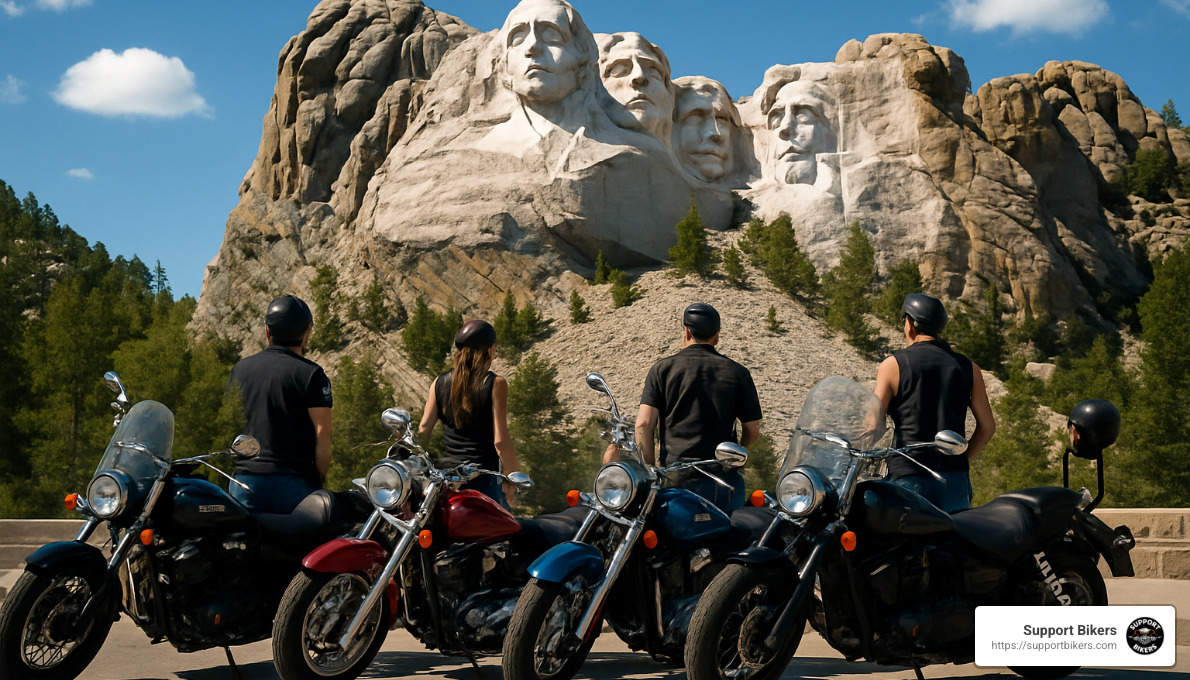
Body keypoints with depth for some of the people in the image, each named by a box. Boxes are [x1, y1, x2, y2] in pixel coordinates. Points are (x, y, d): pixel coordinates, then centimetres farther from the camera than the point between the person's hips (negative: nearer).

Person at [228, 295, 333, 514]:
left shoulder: (240, 369, 11)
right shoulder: (310, 374, -6)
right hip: (294, 479, -4)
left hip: (245, 477, 4)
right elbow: (322, 432, -13)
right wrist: (320, 478, -3)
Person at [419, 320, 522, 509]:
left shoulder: (440, 383, 5)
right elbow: (501, 441, -12)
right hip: (484, 478, -5)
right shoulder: (495, 384, -8)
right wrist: (512, 477, -2)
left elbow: (423, 431, 4)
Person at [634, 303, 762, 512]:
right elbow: (753, 431, 8)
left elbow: (644, 424, -4)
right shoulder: (738, 373, 7)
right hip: (724, 480, 1)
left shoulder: (663, 369, 5)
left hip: (675, 479, 0)